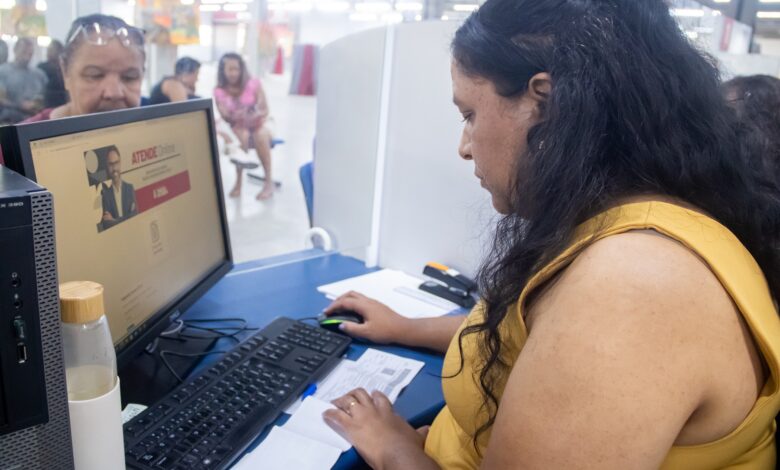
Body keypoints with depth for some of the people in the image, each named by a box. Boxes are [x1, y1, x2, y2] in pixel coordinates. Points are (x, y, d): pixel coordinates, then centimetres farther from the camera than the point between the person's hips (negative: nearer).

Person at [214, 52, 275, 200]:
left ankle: (269, 181, -28)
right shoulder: (219, 91, -4)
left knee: (261, 135, -36)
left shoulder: (253, 84, -8)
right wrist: (234, 117, -32)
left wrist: (257, 114, -32)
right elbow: (224, 117, -8)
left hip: (257, 124, 0)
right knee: (242, 135, -36)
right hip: (237, 127, 0)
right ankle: (238, 182, -29)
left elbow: (265, 110, -9)